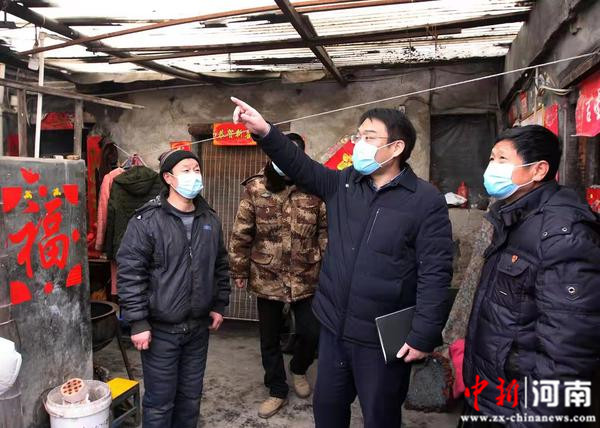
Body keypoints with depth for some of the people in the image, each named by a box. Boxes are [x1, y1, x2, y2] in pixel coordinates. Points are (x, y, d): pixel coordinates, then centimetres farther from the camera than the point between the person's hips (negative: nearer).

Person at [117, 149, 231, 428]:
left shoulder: (210, 220, 5)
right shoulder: (147, 221, -13)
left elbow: (220, 266, 15)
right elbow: (130, 274, -14)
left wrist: (219, 305, 12)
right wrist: (137, 322, -15)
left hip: (198, 326, 5)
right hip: (160, 328, -5)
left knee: (191, 396, 18)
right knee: (160, 400, 8)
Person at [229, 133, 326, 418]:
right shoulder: (255, 188, -7)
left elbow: (326, 228, 3)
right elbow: (241, 234, -2)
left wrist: (325, 263, -1)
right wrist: (239, 270, 0)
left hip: (305, 277, 0)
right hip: (266, 278, 0)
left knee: (312, 333, 6)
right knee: (269, 339, 12)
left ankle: (298, 369, 40)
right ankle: (277, 391, 34)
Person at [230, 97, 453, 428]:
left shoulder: (426, 200, -13)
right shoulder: (342, 184, 4)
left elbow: (435, 273, -16)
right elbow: (301, 166, 0)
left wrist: (423, 335, -18)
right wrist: (264, 132, -16)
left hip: (383, 338, -5)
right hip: (334, 326, 5)